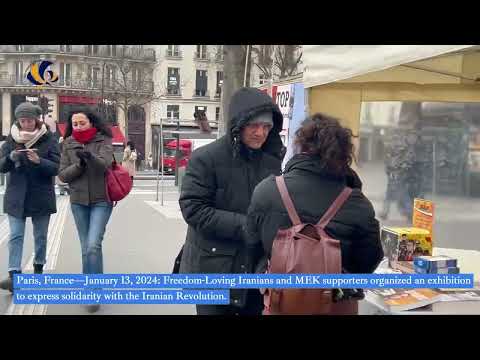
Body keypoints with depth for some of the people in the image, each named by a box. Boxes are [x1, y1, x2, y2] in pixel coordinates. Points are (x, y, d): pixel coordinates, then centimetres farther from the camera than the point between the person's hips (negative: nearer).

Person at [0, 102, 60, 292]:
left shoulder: (48, 139, -5)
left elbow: (56, 168, -10)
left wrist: (39, 161, -28)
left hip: (41, 196, -1)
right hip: (16, 196, 1)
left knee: (40, 236, 12)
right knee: (15, 236, -5)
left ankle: (38, 268, 30)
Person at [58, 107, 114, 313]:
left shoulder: (103, 140, -4)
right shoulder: (68, 144, 4)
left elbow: (104, 163, -22)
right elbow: (62, 175, 1)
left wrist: (90, 156, -43)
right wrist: (80, 164, -15)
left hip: (101, 200, -3)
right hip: (78, 201, 4)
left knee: (93, 246, -15)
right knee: (86, 248, 11)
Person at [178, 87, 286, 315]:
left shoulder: (272, 161, 4)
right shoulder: (205, 158, -12)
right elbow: (193, 209, -17)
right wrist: (243, 226, -22)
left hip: (259, 269, 5)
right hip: (214, 269, -5)